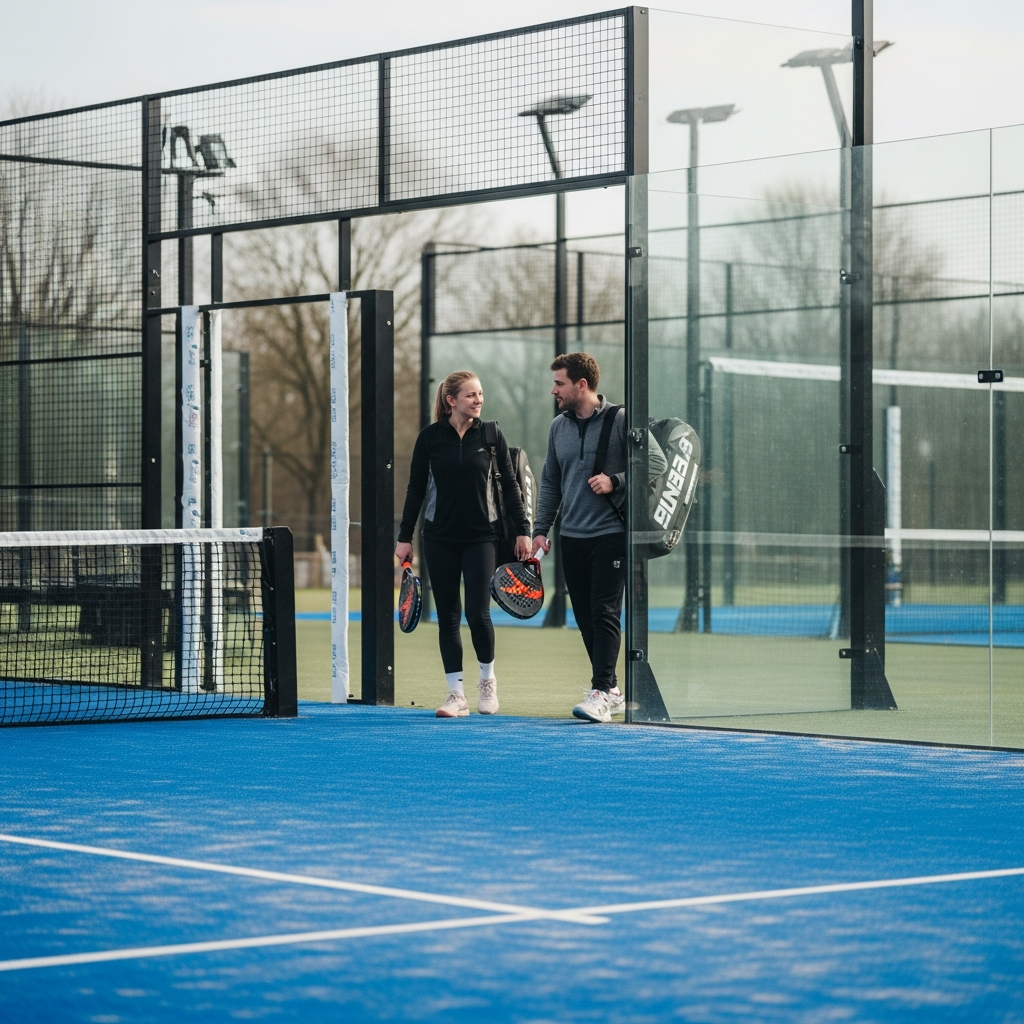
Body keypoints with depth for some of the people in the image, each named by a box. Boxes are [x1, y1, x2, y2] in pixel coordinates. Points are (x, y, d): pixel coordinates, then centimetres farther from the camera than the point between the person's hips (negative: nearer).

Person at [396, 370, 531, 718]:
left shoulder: (491, 435, 0)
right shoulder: (430, 437, 0)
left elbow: (509, 485, 4)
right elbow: (415, 489, 4)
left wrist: (522, 531, -1)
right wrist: (405, 537, 2)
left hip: (481, 536, -1)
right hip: (440, 539, 1)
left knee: (477, 613, -9)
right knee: (448, 617, 2)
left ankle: (488, 679, 15)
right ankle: (457, 695, 8)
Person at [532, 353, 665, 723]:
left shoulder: (621, 420, -5)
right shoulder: (558, 427, 12)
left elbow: (656, 463, -5)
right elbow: (550, 483, 18)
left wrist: (615, 481, -15)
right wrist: (541, 529, 11)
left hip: (611, 535, -6)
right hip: (572, 537, 6)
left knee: (604, 614, -12)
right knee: (585, 619, 6)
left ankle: (601, 693, -15)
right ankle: (612, 690, 14)